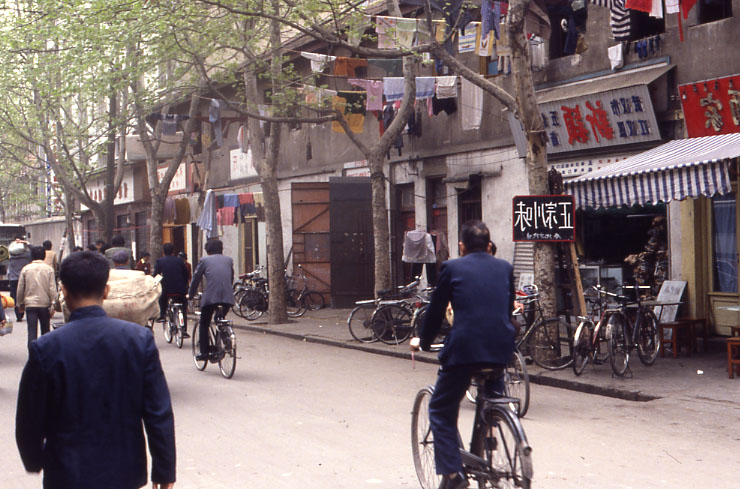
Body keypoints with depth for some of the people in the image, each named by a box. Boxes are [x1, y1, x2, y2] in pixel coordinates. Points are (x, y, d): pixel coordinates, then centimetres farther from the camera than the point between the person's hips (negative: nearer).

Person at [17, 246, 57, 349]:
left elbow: (20, 289, 6)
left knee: (32, 331, -4)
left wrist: (20, 304, 17)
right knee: (45, 330, 14)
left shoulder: (26, 269, 2)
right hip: (45, 304, 0)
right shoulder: (49, 269, -1)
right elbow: (52, 288, -6)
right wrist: (53, 305, -3)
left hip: (30, 304, 0)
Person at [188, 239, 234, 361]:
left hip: (210, 296, -3)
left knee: (204, 325, 12)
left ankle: (203, 352, 7)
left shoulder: (204, 260, 10)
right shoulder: (229, 260, 19)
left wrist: (190, 294, 26)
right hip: (228, 296, 3)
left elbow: (196, 278, 13)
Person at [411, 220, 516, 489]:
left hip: (463, 348, -4)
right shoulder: (505, 268, 14)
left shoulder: (452, 268, 4)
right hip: (501, 349, 4)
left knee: (441, 410, 11)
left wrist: (423, 341, 25)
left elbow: (436, 310, 9)